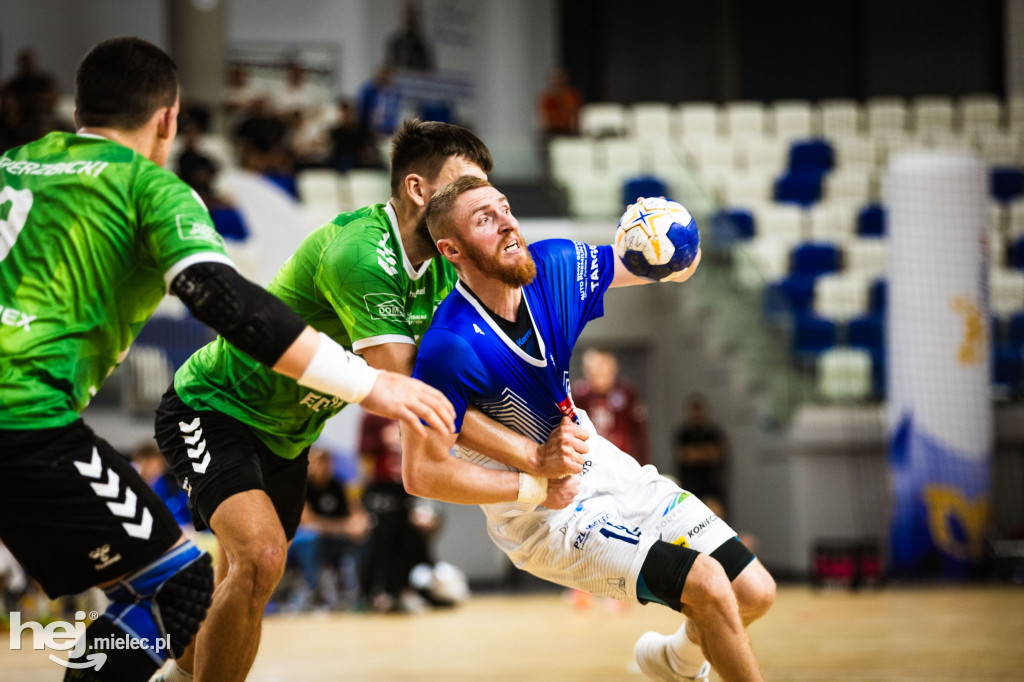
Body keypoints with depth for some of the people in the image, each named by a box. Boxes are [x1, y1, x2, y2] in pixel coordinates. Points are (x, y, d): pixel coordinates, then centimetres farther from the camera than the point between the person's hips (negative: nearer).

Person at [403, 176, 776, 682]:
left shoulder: (555, 266, -9)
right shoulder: (451, 349, -28)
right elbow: (421, 474, -25)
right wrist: (536, 487, -19)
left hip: (604, 466, 7)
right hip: (545, 520, -7)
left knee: (755, 593, 6)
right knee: (707, 585, -22)